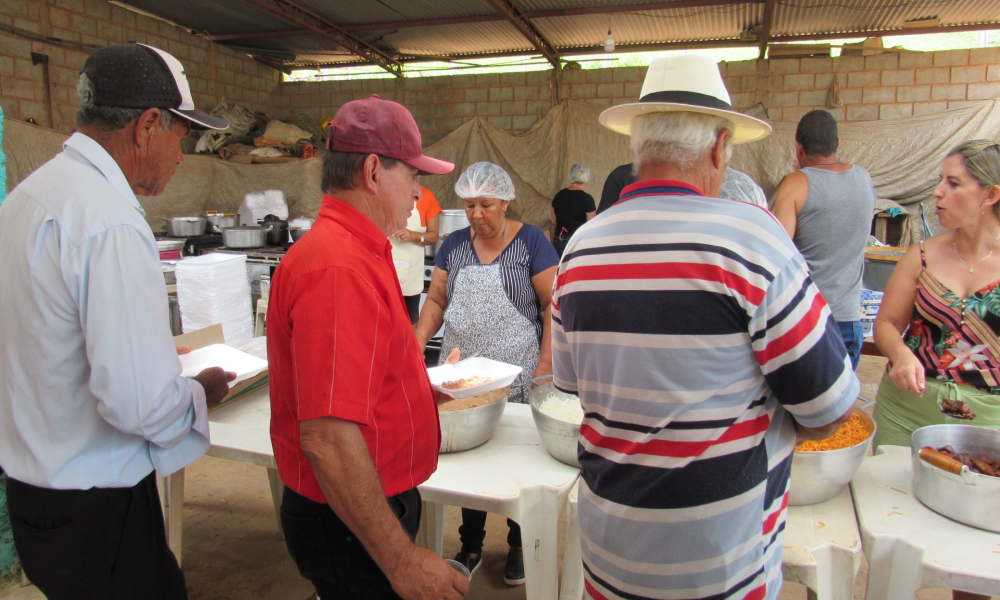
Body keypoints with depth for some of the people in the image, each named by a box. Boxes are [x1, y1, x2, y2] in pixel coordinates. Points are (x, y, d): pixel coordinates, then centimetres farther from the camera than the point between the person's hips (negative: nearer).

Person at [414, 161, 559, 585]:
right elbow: (436, 300, 11)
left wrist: (546, 363, -12)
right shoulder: (454, 245, 8)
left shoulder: (530, 241, -4)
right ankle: (471, 545, 31)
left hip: (516, 375, -3)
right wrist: (417, 344, -4)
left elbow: (553, 304, -6)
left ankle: (520, 544, 30)